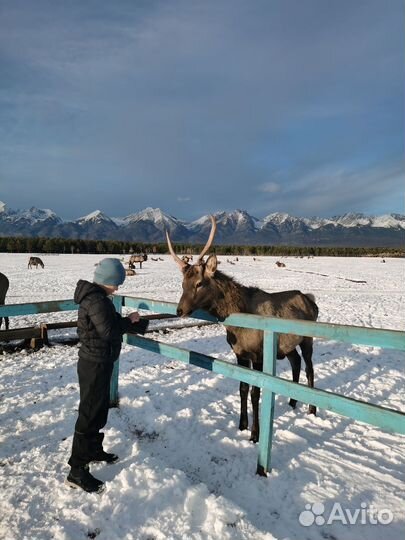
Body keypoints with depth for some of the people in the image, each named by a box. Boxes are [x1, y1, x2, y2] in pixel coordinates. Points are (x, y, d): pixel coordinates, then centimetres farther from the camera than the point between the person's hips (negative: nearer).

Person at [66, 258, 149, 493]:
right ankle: (77, 471, 11)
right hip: (95, 364, -10)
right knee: (90, 414, -1)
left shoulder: (96, 296, 10)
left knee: (99, 409, 22)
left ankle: (94, 450, 40)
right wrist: (129, 320, -11)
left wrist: (140, 323, 15)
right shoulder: (96, 300, -23)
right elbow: (109, 330, -28)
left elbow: (113, 323, 16)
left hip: (97, 362, 10)